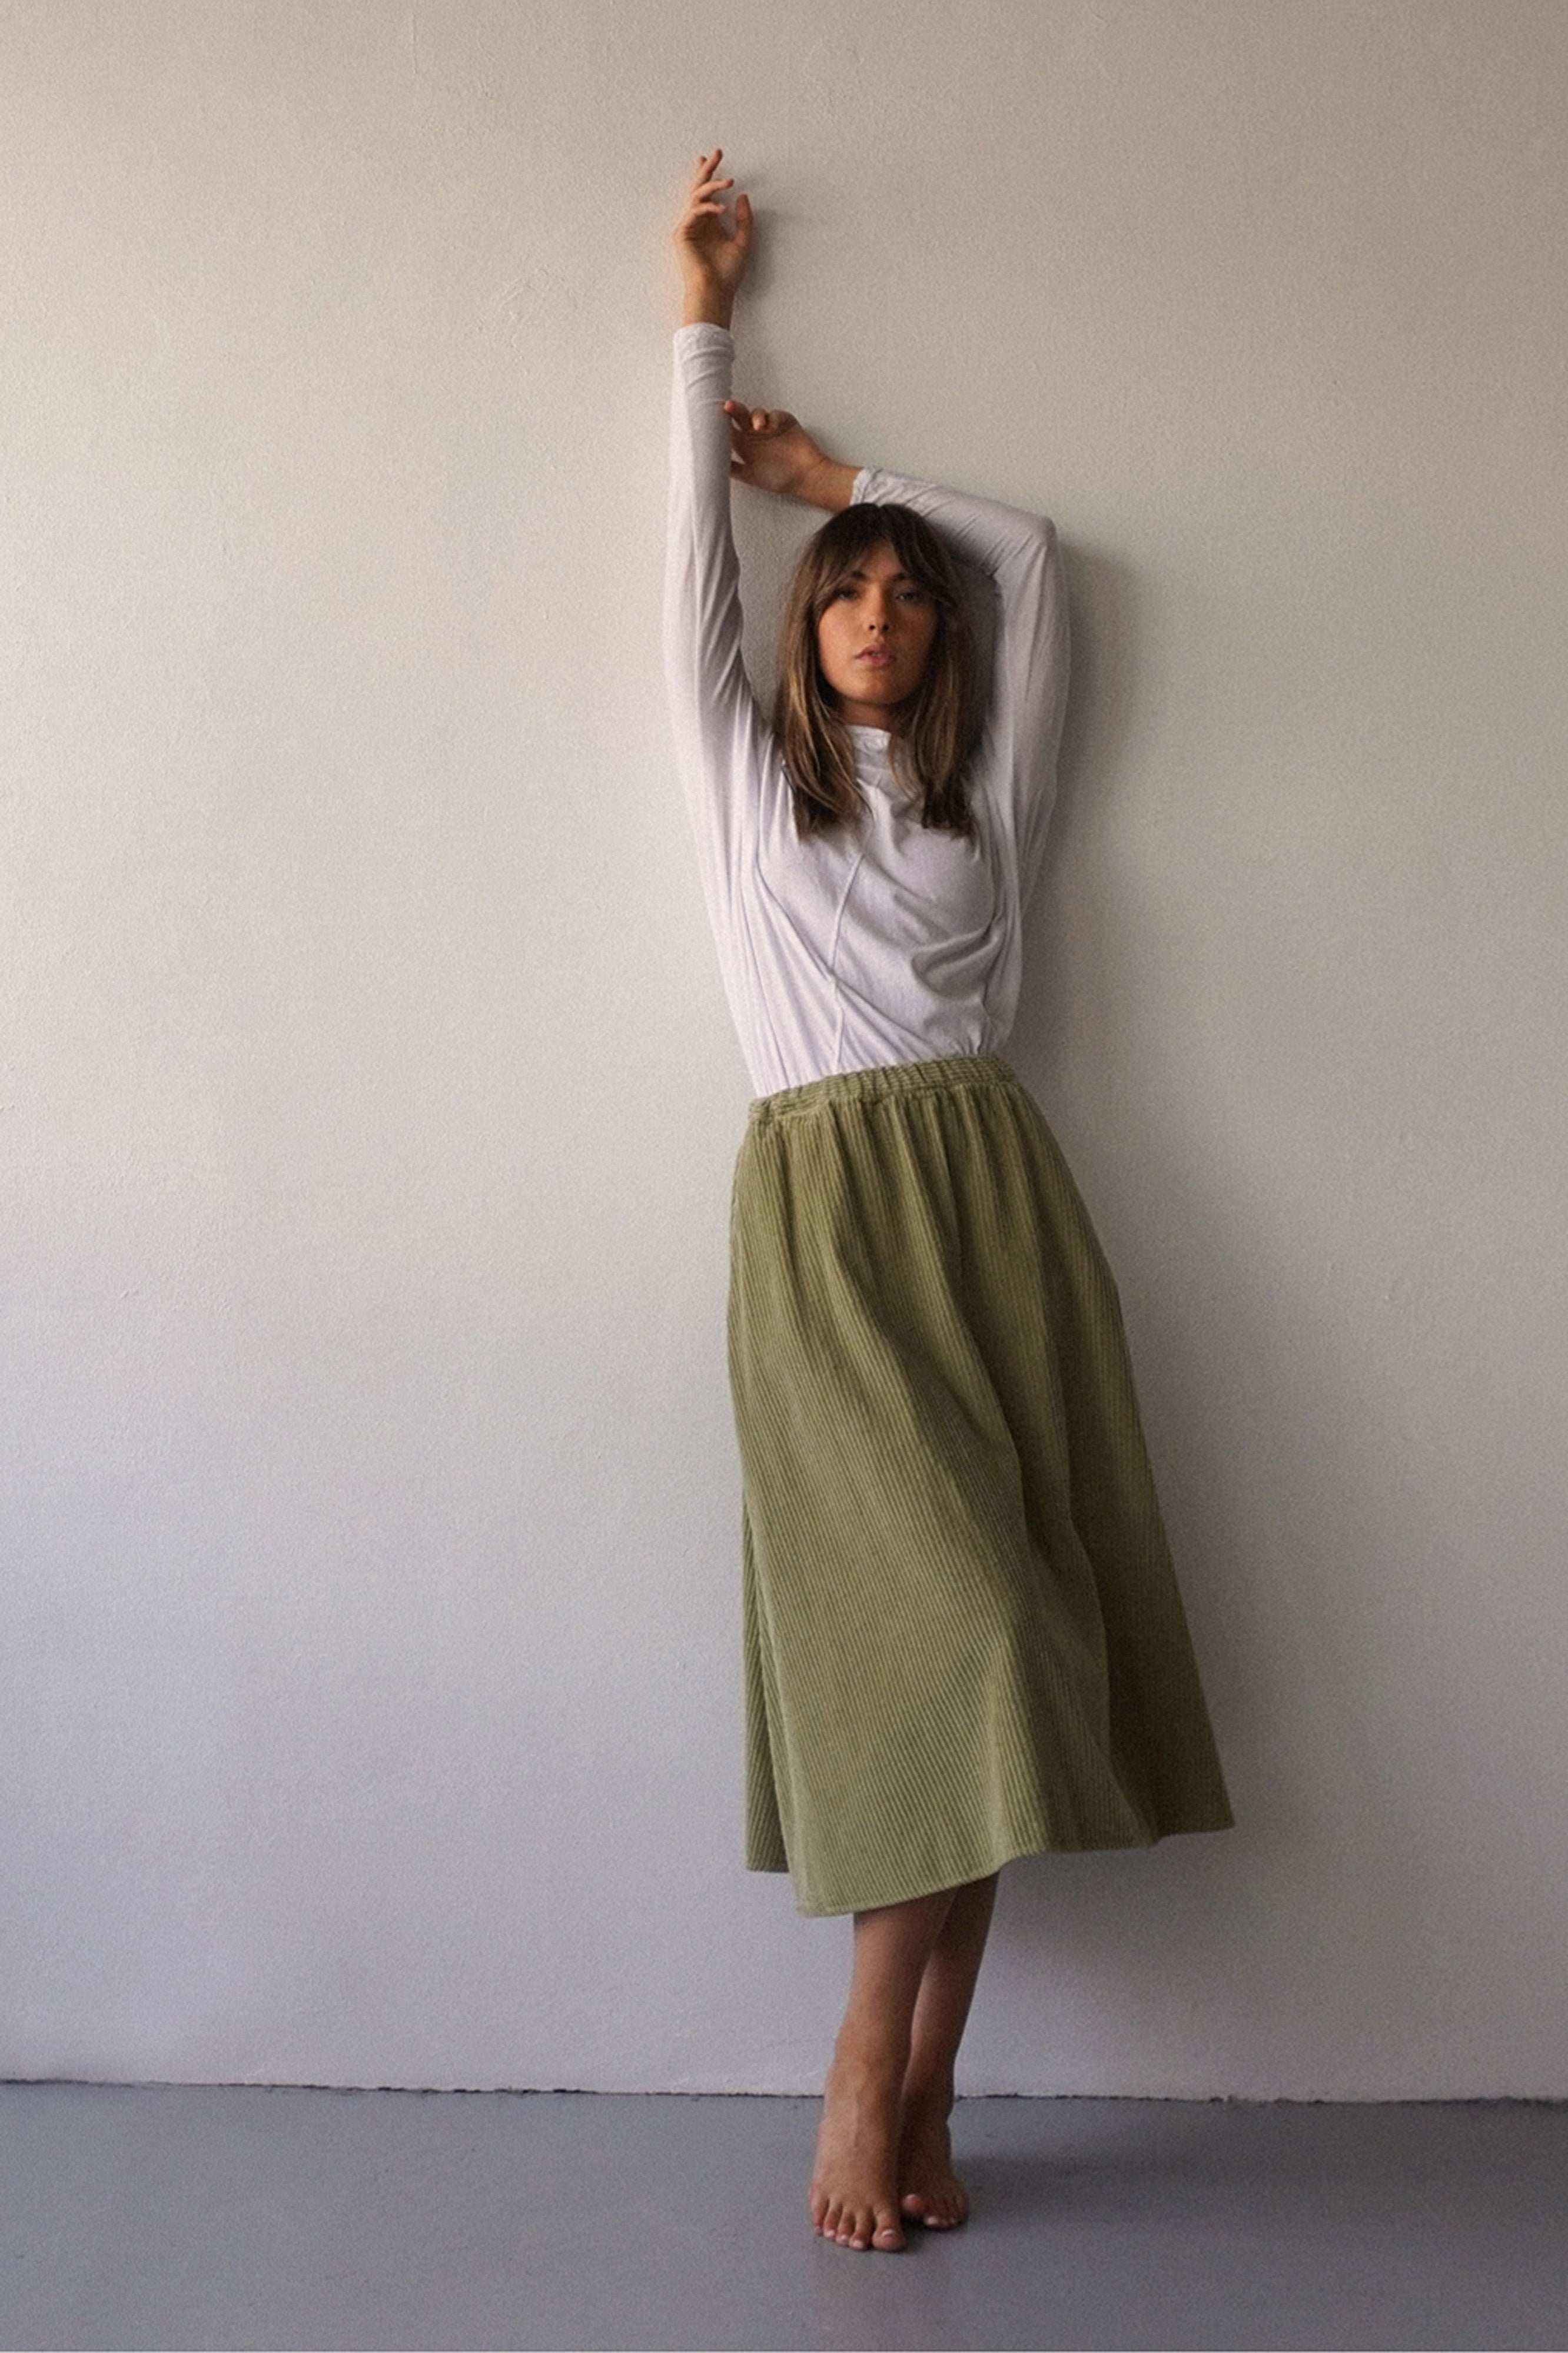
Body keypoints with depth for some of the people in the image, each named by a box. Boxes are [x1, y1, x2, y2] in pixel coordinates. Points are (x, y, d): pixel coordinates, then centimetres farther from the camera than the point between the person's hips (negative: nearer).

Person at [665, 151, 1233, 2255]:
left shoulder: (988, 796, 20)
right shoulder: (745, 780, 16)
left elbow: (1030, 553, 24)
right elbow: (699, 562, 15)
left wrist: (838, 467, 29)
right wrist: (703, 326, 21)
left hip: (996, 1200, 3)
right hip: (823, 1209, -2)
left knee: (980, 1645, -4)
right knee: (940, 1621, -14)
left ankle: (894, 2087, 4)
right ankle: (887, 2082, 0)